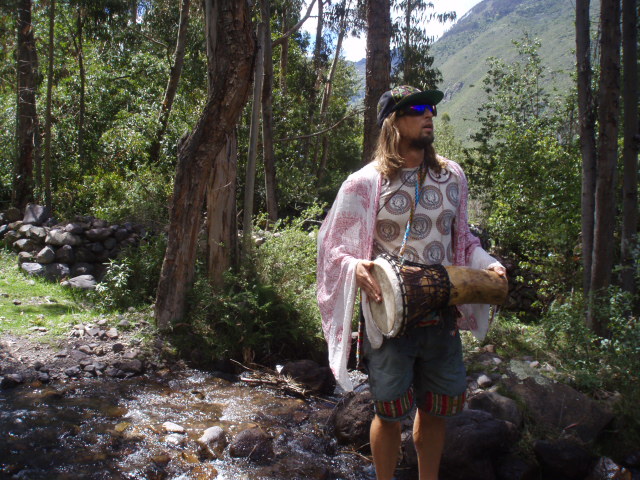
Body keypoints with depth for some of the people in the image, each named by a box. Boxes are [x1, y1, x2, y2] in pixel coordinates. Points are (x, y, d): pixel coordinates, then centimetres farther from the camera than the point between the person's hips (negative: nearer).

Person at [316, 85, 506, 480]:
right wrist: (355, 268, -25)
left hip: (441, 317, 4)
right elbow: (334, 246, -4)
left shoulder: (452, 176, 5)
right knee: (390, 413, 8)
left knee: (437, 409, 15)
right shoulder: (365, 183, -7)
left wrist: (487, 264, -3)